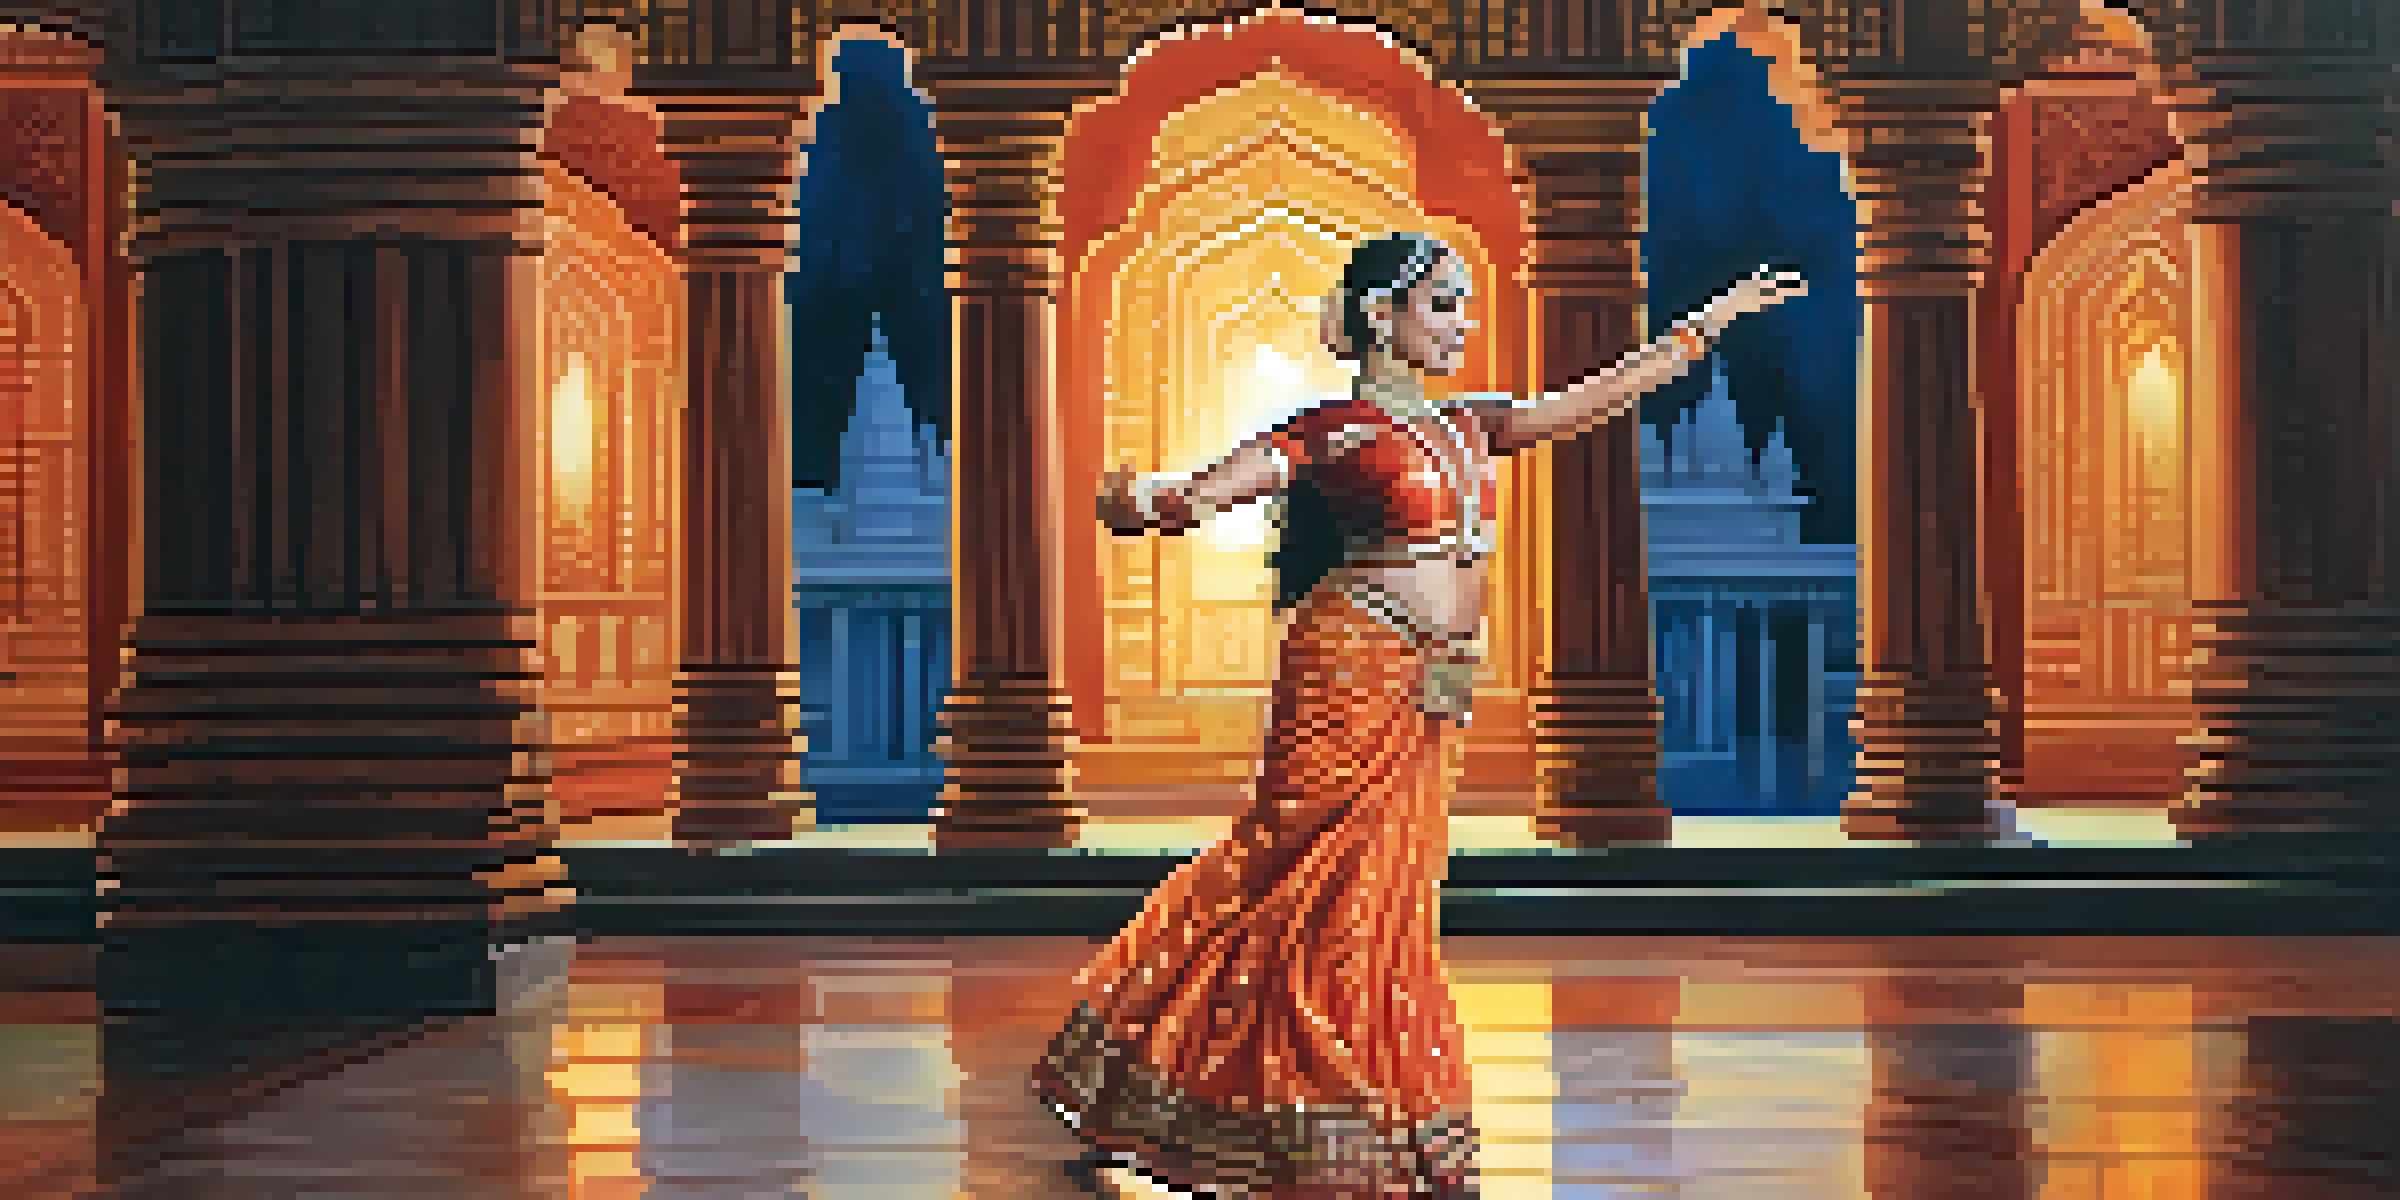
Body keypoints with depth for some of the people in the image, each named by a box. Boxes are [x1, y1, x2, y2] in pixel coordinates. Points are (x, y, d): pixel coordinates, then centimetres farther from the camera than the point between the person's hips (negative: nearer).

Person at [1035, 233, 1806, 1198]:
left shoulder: (1469, 426, 17)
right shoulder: (1334, 430, -4)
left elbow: (1603, 395, 21)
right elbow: (1206, 491, -14)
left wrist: (1722, 313, 23)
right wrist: (1146, 501, -37)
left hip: (1430, 699, 7)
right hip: (1357, 672, -7)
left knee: (1387, 895, 8)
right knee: (1333, 898, -3)